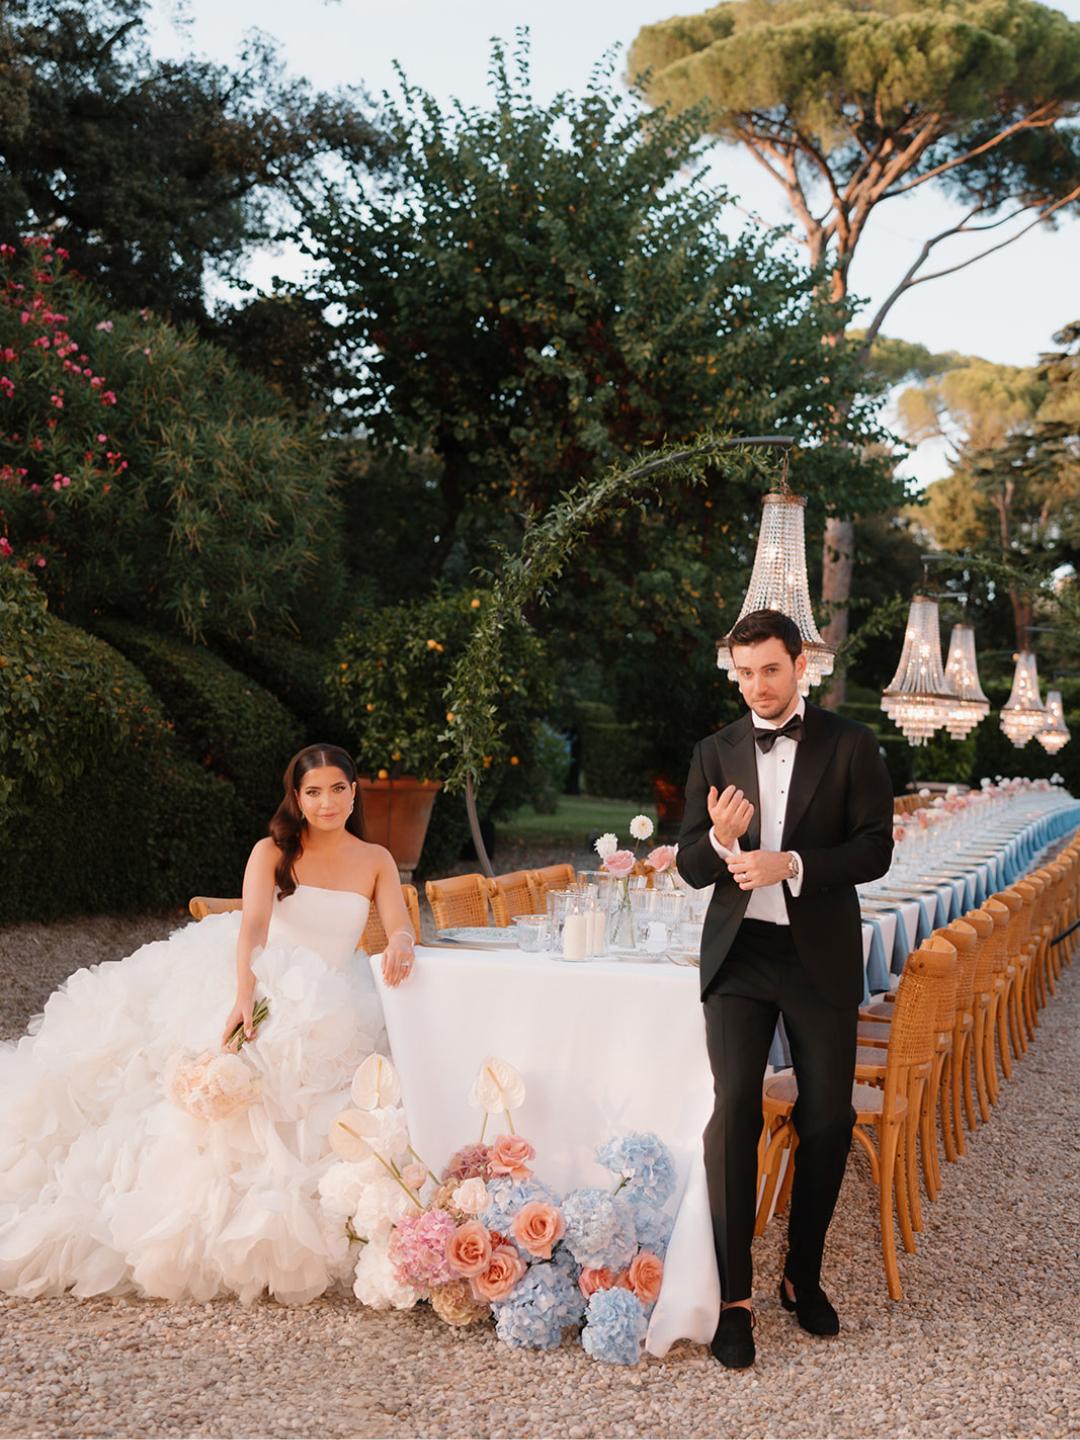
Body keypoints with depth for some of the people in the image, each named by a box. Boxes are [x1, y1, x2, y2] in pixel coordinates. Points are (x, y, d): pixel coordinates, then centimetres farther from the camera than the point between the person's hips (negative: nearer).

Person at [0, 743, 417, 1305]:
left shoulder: (376, 860, 9)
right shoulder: (272, 852, 2)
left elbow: (401, 927, -3)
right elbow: (253, 924, -14)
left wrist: (400, 945, -30)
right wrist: (244, 996, -32)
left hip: (332, 1005, 2)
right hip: (259, 987, -1)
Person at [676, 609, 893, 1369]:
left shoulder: (850, 744, 0)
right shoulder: (716, 753, 6)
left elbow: (875, 849, -7)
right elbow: (690, 865, 6)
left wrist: (790, 864, -20)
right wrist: (719, 839, -17)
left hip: (820, 956, 0)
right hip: (738, 955, 1)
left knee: (829, 1118, 7)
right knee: (733, 1112, -9)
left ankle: (804, 1276, 26)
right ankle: (734, 1297, -1)